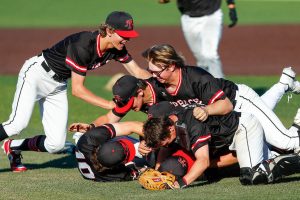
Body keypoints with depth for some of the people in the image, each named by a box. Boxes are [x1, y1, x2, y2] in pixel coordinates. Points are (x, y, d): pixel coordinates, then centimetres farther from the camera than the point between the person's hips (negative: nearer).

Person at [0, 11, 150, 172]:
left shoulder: (117, 49, -9)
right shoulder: (83, 45, -31)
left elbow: (138, 73, 0)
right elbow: (77, 89, -28)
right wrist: (110, 105, -28)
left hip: (58, 86, 8)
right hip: (36, 74, -8)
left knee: (56, 144, -3)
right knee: (18, 124, -29)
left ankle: (13, 148, 18)